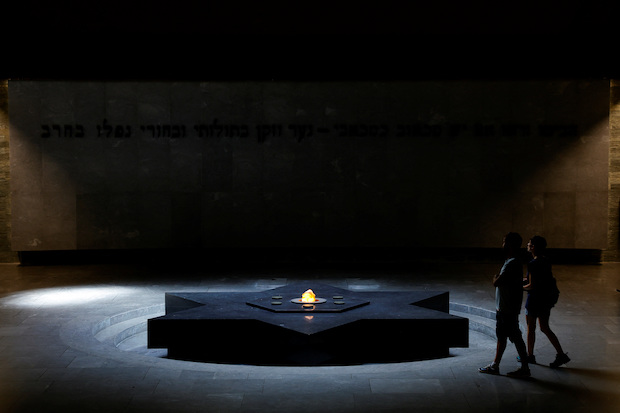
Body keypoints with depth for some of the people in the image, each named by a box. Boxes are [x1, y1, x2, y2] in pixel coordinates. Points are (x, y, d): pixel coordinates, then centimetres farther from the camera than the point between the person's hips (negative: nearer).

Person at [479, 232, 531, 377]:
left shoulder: (512, 263, -21)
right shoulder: (512, 262, 12)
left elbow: (496, 283, -24)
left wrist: (495, 278, -4)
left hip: (508, 309, -11)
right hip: (503, 308, 11)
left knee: (515, 337, -2)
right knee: (501, 336, 15)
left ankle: (525, 368, 6)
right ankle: (495, 366, 24)